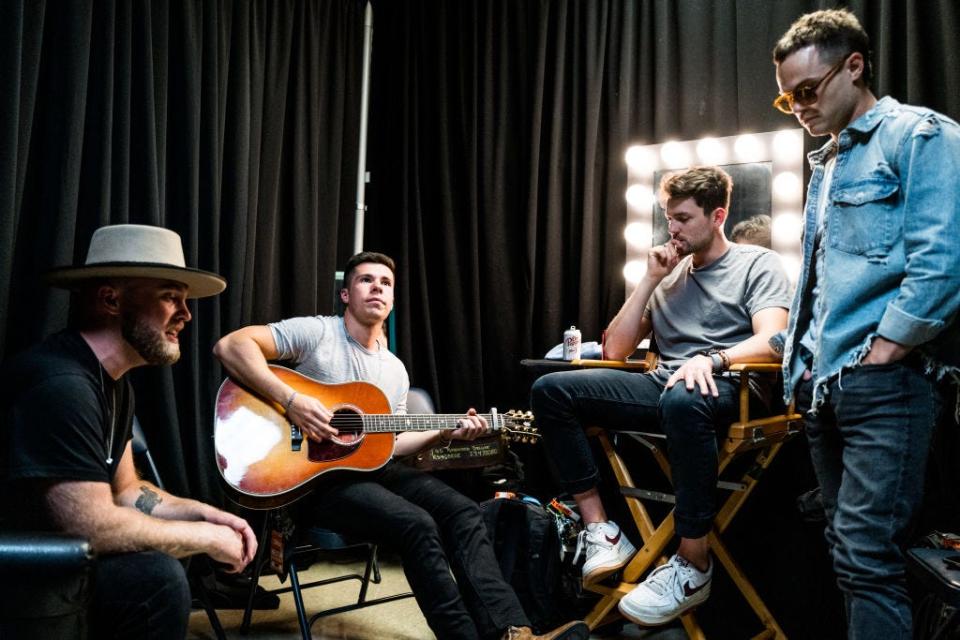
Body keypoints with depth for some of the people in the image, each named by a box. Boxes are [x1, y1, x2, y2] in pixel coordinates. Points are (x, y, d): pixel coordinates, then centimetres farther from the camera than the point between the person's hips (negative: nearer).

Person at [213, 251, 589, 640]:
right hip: (317, 474, -7)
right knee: (417, 525, -28)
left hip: (372, 468, 7)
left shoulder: (396, 370, 14)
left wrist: (444, 433, 3)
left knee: (462, 511, -13)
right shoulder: (317, 333, -7)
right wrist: (290, 401, -28)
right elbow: (230, 346, -18)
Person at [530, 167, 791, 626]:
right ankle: (599, 529, -15)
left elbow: (770, 342, -12)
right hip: (664, 383, 6)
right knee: (550, 390, -12)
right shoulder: (669, 275, 21)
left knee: (683, 400, -43)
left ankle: (693, 566, -29)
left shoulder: (758, 265, 7)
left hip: (726, 387, -6)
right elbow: (615, 351, 14)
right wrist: (650, 280, 8)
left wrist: (712, 358, -31)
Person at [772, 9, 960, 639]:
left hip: (885, 383, -8)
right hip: (825, 387, 9)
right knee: (852, 554, 13)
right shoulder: (827, 163, 22)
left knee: (865, 556, -12)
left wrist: (878, 356, -15)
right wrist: (803, 362, 14)